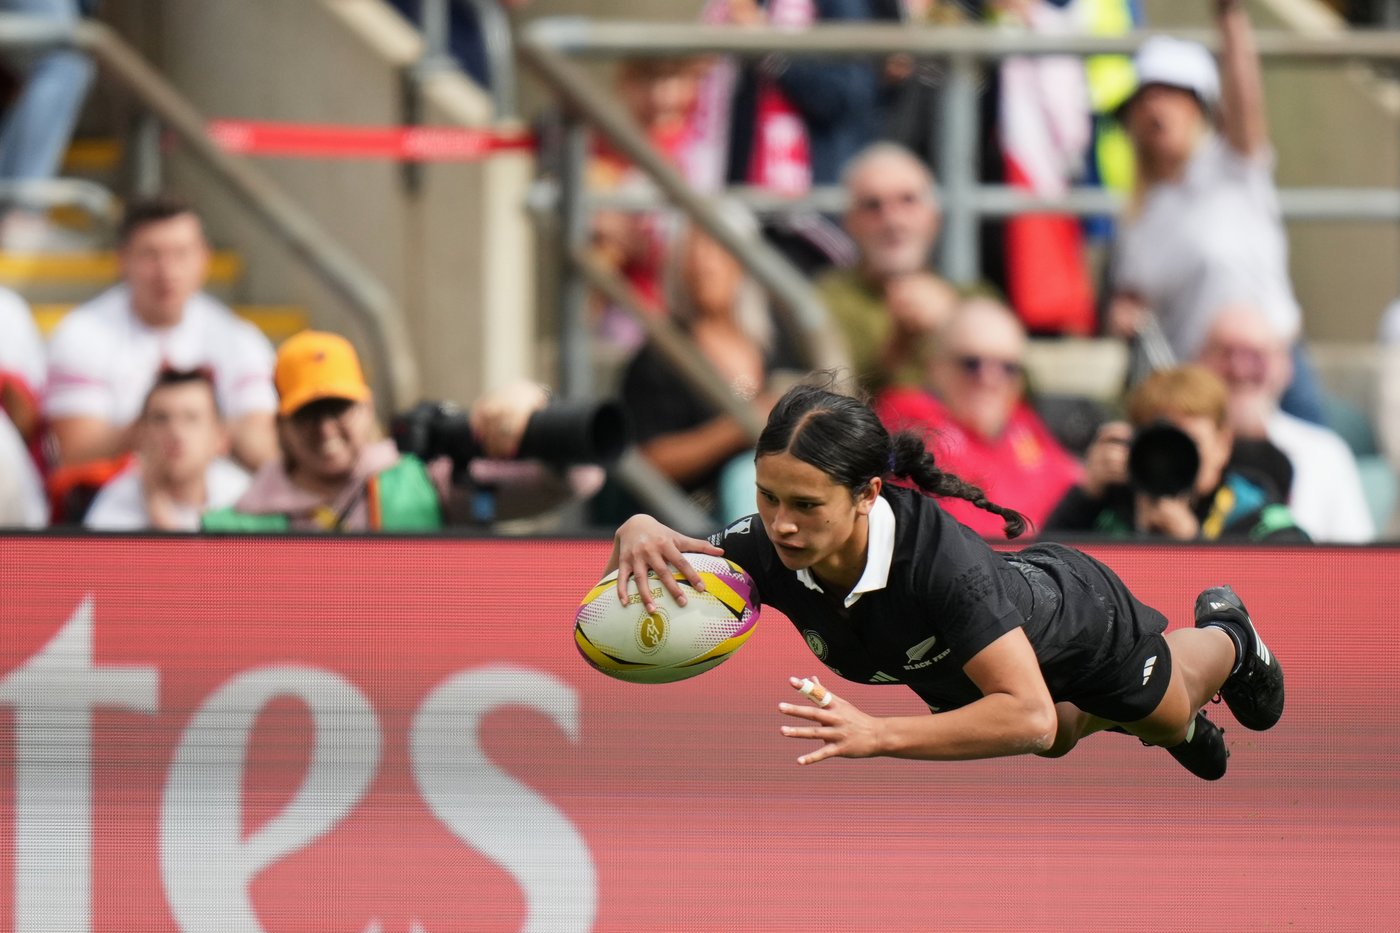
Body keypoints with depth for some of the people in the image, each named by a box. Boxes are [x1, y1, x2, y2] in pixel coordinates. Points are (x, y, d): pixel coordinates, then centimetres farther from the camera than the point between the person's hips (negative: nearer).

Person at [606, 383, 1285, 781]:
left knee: (1168, 716, 32)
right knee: (1055, 742, 38)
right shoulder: (773, 548, -37)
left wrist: (877, 735, -64)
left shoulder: (938, 555, -50)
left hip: (1075, 607, -4)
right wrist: (641, 535, -49)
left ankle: (1223, 632, 63)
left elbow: (1029, 716, -54)